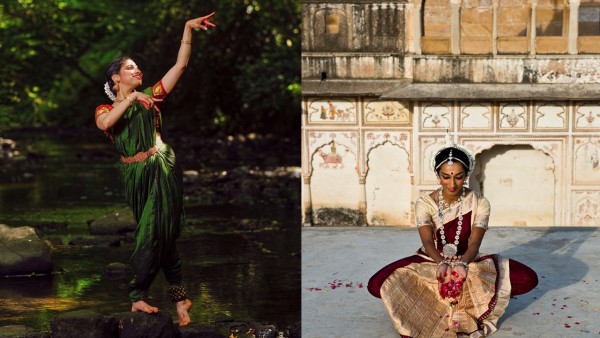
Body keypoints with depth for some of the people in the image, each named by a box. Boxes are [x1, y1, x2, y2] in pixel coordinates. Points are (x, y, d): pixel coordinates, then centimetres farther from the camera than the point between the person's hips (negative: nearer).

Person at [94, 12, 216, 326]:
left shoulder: (150, 97, 10)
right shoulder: (105, 109, 8)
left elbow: (180, 65, 3)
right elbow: (105, 124, -18)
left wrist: (188, 28, -4)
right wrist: (130, 99, -21)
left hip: (163, 170, 0)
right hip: (135, 176, 0)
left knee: (155, 233, -2)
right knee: (159, 234, 5)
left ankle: (139, 296, 9)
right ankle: (178, 294, 10)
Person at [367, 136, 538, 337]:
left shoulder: (480, 204, -12)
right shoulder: (425, 204, -13)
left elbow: (474, 244, -23)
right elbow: (428, 242, -26)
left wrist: (461, 264, -46)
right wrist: (442, 264, -48)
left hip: (468, 262, 0)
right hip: (431, 262, 0)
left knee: (528, 279, -24)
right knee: (376, 285, -30)